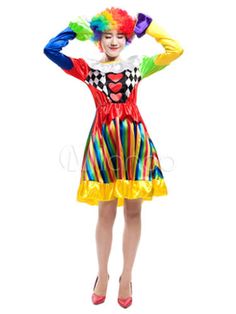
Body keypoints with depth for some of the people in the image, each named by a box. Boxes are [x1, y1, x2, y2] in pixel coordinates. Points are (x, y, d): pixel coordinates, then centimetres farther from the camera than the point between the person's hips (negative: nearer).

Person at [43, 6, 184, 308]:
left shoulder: (138, 64, 10)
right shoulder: (88, 67, 7)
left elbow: (176, 49, 4)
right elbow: (50, 49, -1)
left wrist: (147, 25, 8)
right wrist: (77, 27, 9)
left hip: (135, 137, 2)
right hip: (103, 139, -1)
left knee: (133, 211, 6)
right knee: (106, 212, 6)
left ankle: (126, 277, 23)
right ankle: (102, 275, 26)